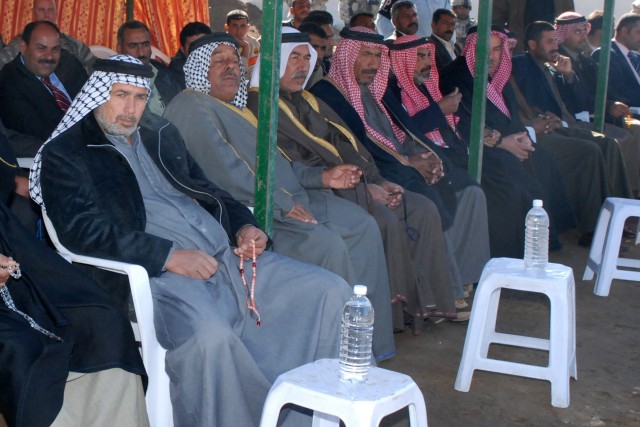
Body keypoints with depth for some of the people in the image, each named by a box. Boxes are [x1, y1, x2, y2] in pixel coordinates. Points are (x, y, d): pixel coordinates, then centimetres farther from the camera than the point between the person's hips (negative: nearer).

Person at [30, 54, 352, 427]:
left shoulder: (161, 134, 23)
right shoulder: (64, 154, 3)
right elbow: (82, 230, -11)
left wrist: (244, 226, 7)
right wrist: (168, 256, -18)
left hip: (225, 255, 7)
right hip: (156, 272, -7)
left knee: (331, 290, -5)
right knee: (209, 335, -39)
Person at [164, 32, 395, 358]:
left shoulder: (232, 107, 23)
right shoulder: (194, 108, -8)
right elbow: (226, 173, -20)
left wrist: (321, 177, 14)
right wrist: (284, 204, -19)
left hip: (284, 199, 10)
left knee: (363, 226, 1)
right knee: (328, 245, -27)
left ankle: (371, 340, 2)